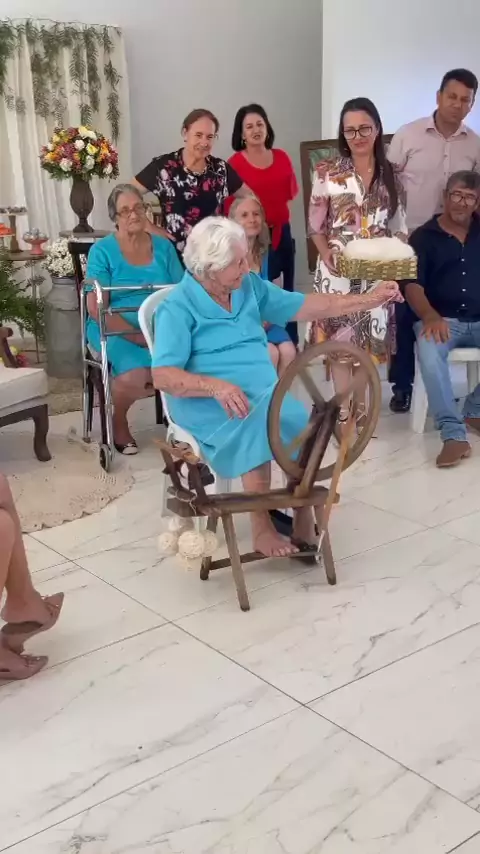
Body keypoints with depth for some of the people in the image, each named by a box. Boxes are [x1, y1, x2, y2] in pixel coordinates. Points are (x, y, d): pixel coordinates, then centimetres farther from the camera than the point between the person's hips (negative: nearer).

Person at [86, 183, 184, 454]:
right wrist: (138, 336, -18)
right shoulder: (102, 250, -1)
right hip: (116, 330, -3)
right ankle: (119, 423, 1)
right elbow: (96, 308, -9)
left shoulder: (163, 246, 10)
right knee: (136, 377, -32)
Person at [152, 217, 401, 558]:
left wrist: (370, 299, 10)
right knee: (259, 422, -35)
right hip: (209, 403, -5)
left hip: (265, 393, 5)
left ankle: (303, 513, -9)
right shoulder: (178, 308, -8)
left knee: (303, 423, -24)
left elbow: (307, 306, 14)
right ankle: (262, 527, -23)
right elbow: (163, 376, -17)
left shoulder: (250, 286, 11)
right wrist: (216, 386, -32)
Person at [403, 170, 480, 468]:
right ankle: (454, 434, -35)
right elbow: (413, 285, -2)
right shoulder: (424, 236, 8)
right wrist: (430, 317, -21)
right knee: (429, 351, -36)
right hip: (442, 319, -3)